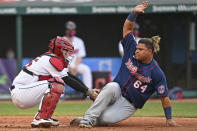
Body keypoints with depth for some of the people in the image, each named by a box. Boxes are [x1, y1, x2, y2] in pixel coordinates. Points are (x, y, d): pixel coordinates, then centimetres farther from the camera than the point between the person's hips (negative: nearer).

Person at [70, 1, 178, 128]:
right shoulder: (132, 51, 0)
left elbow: (165, 97, -9)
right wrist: (134, 13, -16)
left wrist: (169, 119, -8)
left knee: (105, 118, -30)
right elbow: (127, 28, -1)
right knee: (111, 88, -37)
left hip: (129, 105, -3)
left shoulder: (157, 73, -12)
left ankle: (88, 121, 1)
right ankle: (89, 118, -33)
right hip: (117, 91, 3)